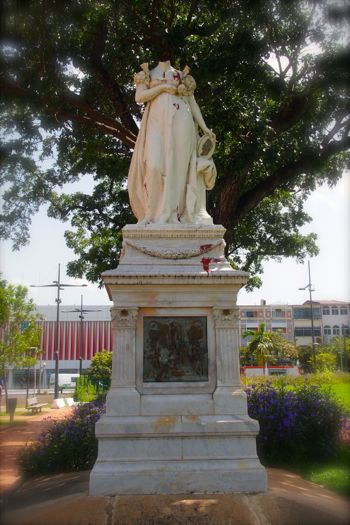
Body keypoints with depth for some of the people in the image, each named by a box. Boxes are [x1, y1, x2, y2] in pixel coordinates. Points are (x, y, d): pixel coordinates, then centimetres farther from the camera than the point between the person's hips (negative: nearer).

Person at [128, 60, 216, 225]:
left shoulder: (182, 75, 23)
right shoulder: (148, 74, 21)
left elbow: (192, 103, 17)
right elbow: (139, 97, 5)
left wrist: (204, 127, 6)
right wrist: (162, 87, -3)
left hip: (180, 123, 1)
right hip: (157, 122, -1)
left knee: (179, 166, -12)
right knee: (155, 165, -20)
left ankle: (174, 215, -13)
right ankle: (156, 214, -18)